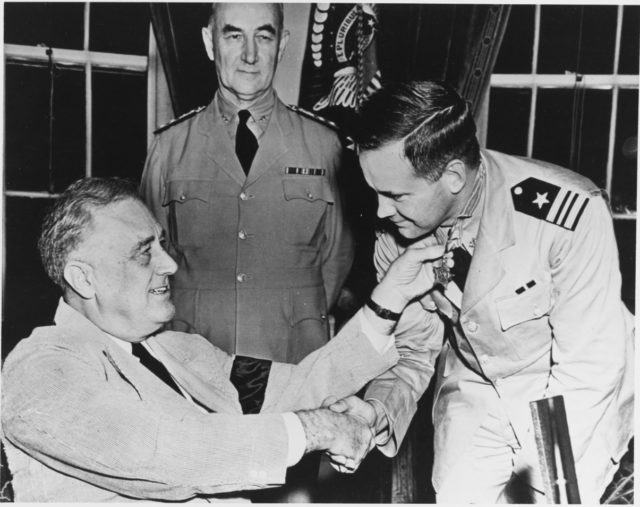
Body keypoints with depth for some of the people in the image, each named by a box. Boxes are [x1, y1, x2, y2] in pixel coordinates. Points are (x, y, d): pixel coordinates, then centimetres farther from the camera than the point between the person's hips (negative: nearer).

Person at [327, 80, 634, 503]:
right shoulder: (396, 236, -16)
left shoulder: (570, 213, -31)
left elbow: (589, 368, -25)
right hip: (472, 390, 3)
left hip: (568, 401, -3)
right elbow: (415, 350, -4)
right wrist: (378, 412, -23)